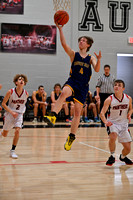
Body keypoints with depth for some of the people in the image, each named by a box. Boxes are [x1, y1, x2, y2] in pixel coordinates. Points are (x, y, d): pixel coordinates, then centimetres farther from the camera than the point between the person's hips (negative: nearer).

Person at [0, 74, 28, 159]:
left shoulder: (26, 94, -10)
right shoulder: (10, 92, -17)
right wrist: (12, 112, -20)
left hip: (19, 114, 1)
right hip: (10, 113, -1)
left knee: (17, 131, -22)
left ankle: (13, 150, -9)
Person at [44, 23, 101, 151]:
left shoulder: (91, 58, 11)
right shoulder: (73, 54, 9)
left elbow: (97, 70, -4)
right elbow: (64, 43, -7)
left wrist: (98, 60, -23)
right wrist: (60, 29, -16)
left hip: (83, 86, 1)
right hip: (72, 81, -1)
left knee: (77, 112, 1)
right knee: (63, 93, -37)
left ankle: (71, 137, 12)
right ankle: (53, 116, -48)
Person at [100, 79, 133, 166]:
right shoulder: (109, 100, -15)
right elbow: (102, 113, -17)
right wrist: (105, 121, -37)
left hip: (124, 124, 3)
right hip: (112, 123, -3)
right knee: (113, 137, -35)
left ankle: (123, 157, 41)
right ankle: (112, 156, -10)